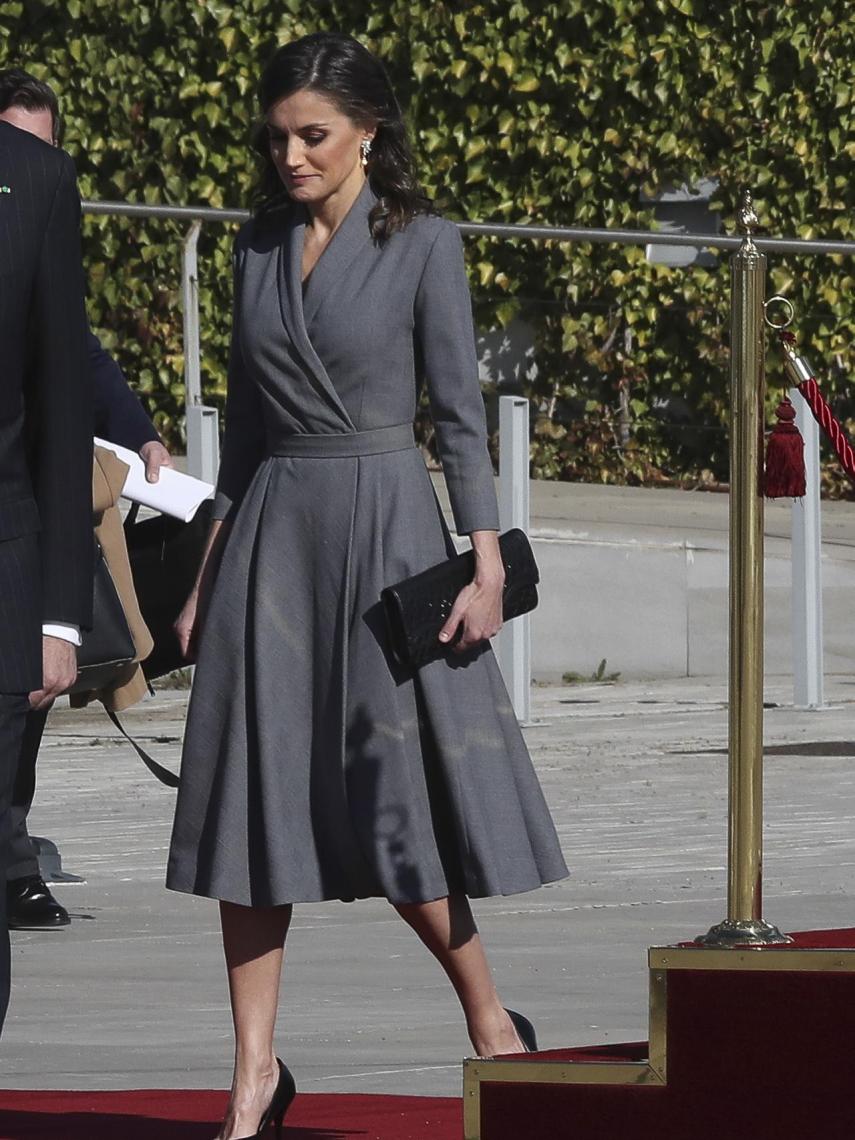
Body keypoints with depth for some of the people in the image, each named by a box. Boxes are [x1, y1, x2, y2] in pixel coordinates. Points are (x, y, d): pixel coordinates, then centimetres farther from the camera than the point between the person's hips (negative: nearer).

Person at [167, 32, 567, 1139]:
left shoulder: (421, 245, -3)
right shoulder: (259, 246, 10)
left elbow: (459, 412, -4)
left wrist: (486, 563, -11)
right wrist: (207, 574, 14)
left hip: (384, 525, -5)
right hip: (273, 532, 5)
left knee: (398, 798, -5)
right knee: (255, 796, -1)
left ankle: (490, 1020, 13)